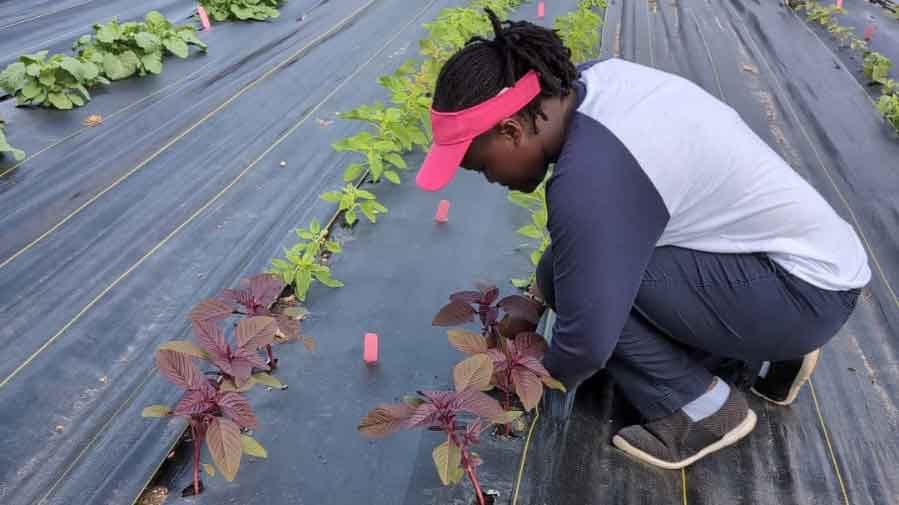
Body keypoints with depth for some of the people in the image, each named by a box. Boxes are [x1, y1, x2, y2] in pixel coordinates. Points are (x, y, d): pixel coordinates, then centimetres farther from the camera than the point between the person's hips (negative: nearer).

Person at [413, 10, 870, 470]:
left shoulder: (589, 177, -30)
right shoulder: (597, 79, -3)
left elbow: (589, 339, -22)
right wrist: (538, 298, 13)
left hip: (807, 290, -9)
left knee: (567, 272, -19)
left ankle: (704, 408, -1)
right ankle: (774, 351, 17)